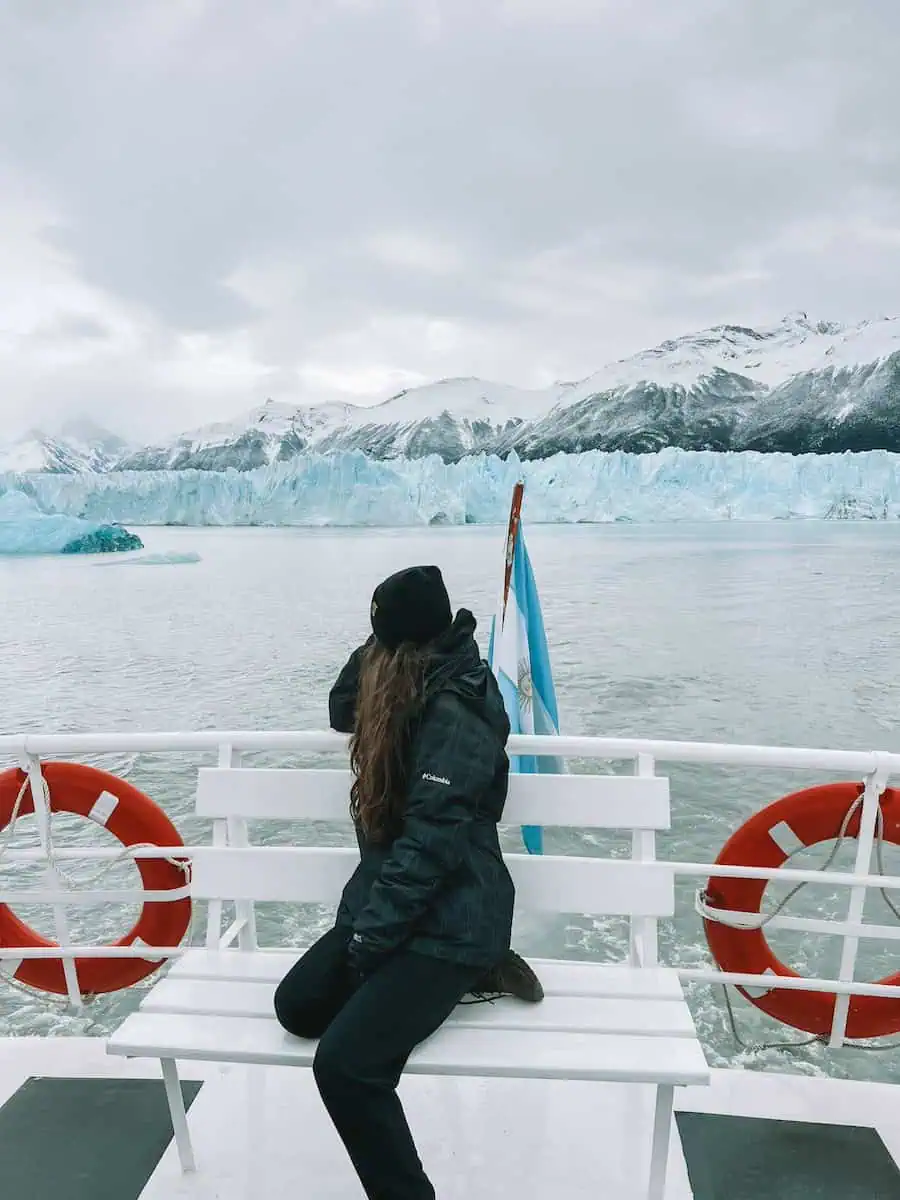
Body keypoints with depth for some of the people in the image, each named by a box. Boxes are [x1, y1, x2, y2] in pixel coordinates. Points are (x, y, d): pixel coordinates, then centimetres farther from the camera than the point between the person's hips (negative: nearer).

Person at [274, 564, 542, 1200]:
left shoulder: (455, 712, -21)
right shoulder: (411, 692, 7)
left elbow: (432, 841, -24)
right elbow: (343, 712, 21)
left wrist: (370, 932, -18)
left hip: (454, 920, -10)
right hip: (393, 897, 10)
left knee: (344, 1062, -21)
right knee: (298, 1005, 4)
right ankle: (471, 979, 9)